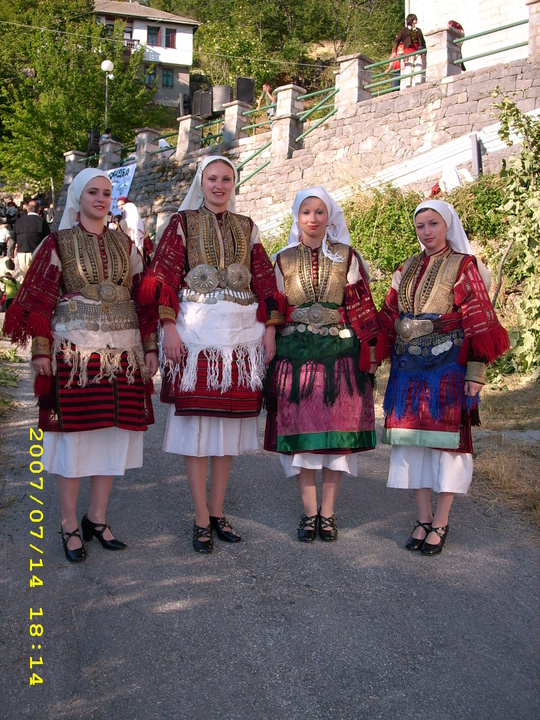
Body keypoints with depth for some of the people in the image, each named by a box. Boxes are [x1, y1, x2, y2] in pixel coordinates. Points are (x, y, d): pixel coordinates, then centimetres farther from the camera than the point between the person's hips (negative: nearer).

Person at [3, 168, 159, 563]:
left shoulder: (124, 245, 13)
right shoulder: (58, 244, 3)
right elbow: (41, 299, -1)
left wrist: (150, 348, 6)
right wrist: (41, 350, -9)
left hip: (122, 352, 4)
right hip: (74, 351, -3)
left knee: (115, 434, 5)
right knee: (74, 435, -1)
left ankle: (97, 519, 19)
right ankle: (70, 527, 10)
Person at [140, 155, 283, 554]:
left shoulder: (246, 228, 14)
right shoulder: (183, 222, 5)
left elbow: (265, 279, 12)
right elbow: (164, 275, -2)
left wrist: (270, 328, 3)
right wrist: (169, 326, -12)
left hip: (241, 334, 3)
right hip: (196, 331, -3)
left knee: (230, 421, 6)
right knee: (197, 420, -3)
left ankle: (218, 511, 17)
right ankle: (202, 519, 5)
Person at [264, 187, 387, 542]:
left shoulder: (347, 257, 6)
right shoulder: (284, 260, 9)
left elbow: (361, 305, 3)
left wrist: (371, 350, -2)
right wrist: (271, 352, 5)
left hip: (340, 352, -1)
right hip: (296, 353, 1)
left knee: (338, 431, 1)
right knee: (301, 431, 1)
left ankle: (328, 512, 10)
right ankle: (310, 511, 11)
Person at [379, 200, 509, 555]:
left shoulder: (463, 267, -2)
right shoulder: (408, 269, 14)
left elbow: (479, 321, -7)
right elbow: (389, 318, 14)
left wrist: (476, 372, -13)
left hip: (447, 365, -5)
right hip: (409, 366, 5)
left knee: (446, 437, -1)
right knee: (413, 437, 4)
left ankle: (441, 523, 9)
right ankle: (423, 519, 15)